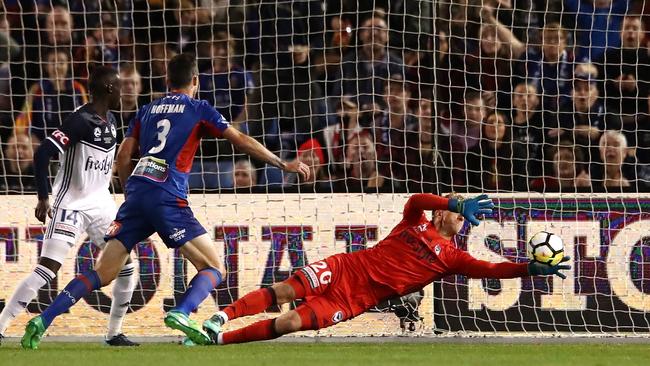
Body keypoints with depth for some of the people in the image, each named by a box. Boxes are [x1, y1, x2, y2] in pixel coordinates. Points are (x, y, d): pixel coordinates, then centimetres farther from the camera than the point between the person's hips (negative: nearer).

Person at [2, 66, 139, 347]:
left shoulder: (110, 121, 9)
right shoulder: (80, 121, -19)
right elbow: (42, 154, -25)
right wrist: (43, 198, -24)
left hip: (101, 203, 8)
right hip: (71, 205, -8)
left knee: (126, 266, 4)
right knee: (48, 268, -16)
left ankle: (114, 333, 15)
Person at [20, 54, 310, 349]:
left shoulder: (147, 111, 22)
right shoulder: (199, 110, 10)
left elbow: (123, 157, 17)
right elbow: (242, 141, 10)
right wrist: (284, 165, 17)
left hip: (136, 195, 5)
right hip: (168, 200, -5)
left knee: (102, 274, 8)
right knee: (214, 269, 2)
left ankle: (43, 321, -7)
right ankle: (180, 313, -26)